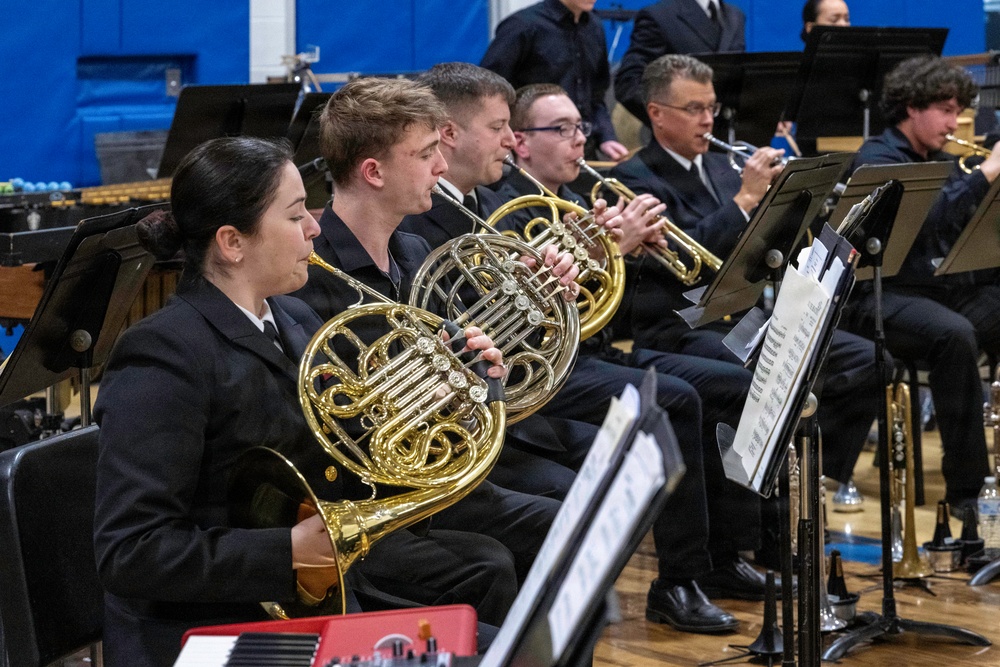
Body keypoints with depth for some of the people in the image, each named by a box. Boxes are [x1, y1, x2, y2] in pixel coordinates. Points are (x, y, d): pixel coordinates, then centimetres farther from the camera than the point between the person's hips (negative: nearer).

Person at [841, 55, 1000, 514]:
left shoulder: (940, 163, 19)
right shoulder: (878, 159, -5)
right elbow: (921, 218, -24)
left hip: (950, 288, 7)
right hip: (886, 297, -7)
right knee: (954, 335, -35)